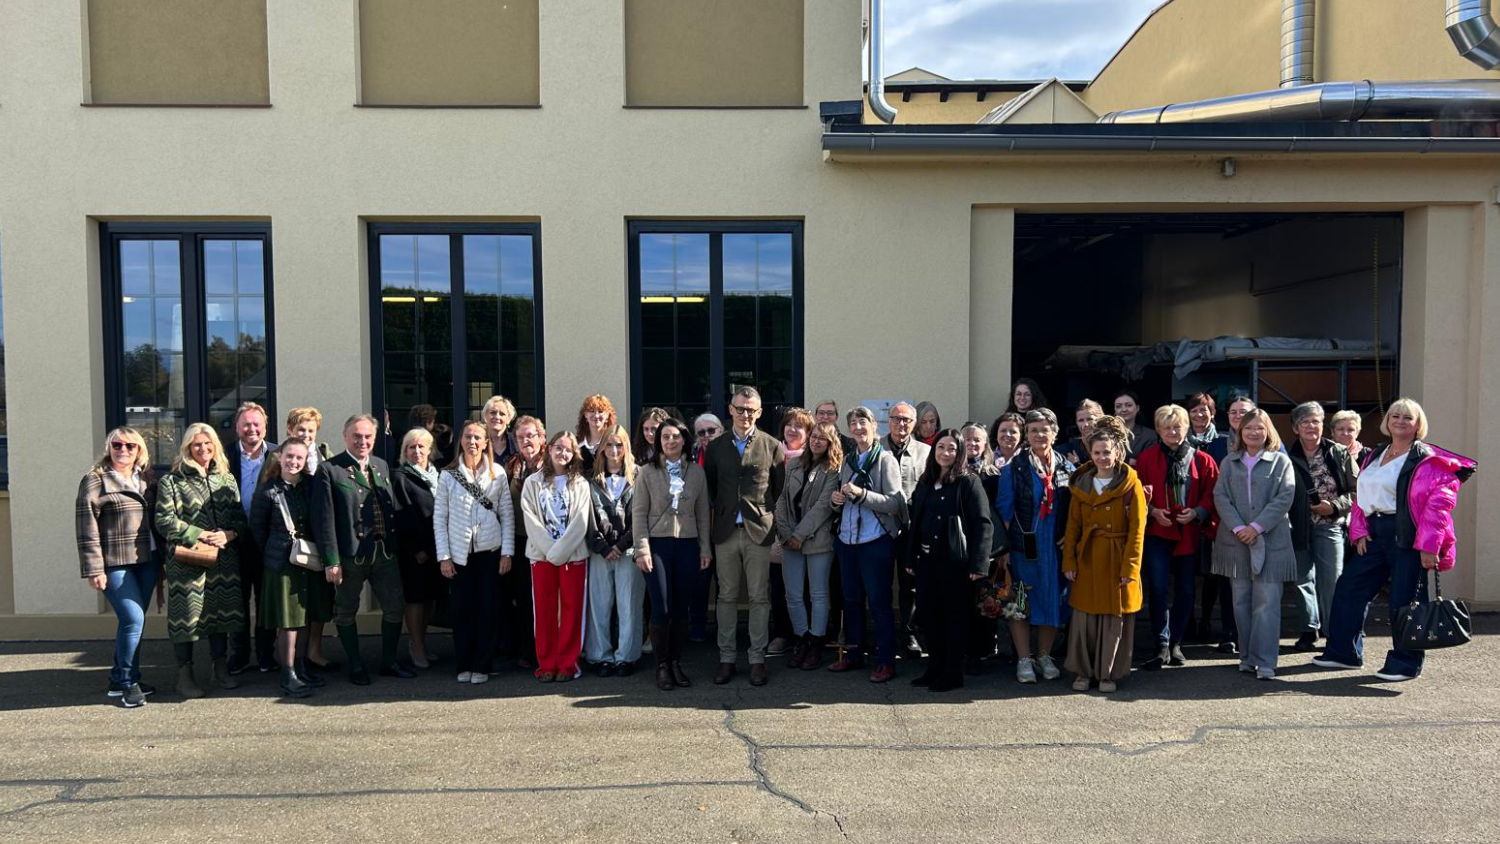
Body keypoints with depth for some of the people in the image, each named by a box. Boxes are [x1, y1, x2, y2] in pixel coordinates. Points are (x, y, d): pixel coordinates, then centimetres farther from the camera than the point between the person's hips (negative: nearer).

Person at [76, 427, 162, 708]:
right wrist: (94, 569, -14)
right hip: (115, 564, -5)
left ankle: (121, 678, 23)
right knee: (133, 619, -11)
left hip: (147, 562, 5)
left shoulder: (147, 479, 12)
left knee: (132, 620, 11)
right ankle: (127, 682, 4)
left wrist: (162, 559, 11)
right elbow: (87, 529, -9)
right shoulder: (94, 481, -4)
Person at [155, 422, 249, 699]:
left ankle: (221, 670, 23)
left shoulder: (226, 479, 13)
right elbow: (164, 521, -9)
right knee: (186, 614, 0)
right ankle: (185, 675, 13)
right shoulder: (172, 481, -1)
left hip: (224, 558, 4)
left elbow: (240, 516, 11)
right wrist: (201, 535, -15)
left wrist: (229, 534, -10)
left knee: (221, 612, 10)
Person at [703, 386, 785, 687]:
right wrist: (721, 511, 7)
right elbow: (709, 488, 13)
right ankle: (726, 658, 16)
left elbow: (780, 489, 6)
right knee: (727, 597, 8)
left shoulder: (772, 446, 2)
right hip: (726, 532, 2)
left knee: (759, 598, 3)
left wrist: (768, 517, 4)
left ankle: (757, 659, 12)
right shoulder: (715, 447, 7)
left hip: (759, 531, -1)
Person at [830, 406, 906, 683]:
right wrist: (836, 499, -1)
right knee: (851, 600, 14)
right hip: (847, 540, 6)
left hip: (876, 542, -6)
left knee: (879, 602, -1)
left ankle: (886, 661, 9)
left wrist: (861, 494, -22)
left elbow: (895, 503, -12)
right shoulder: (848, 460, 12)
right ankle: (853, 654, 26)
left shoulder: (885, 459, -7)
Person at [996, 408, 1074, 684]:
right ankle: (1023, 659, 13)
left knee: (1052, 600, 9)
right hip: (1023, 546, -3)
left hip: (1055, 547, 3)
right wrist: (1005, 547, -8)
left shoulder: (1067, 469, 7)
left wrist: (1068, 537, -2)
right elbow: (1003, 510, -3)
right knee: (1021, 602, 1)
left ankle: (1045, 657, 24)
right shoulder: (1013, 469, -2)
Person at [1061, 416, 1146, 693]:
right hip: (1087, 562, 3)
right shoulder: (1081, 484, 5)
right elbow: (1072, 527, 6)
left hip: (1117, 562, -2)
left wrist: (1130, 567, -12)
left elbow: (1137, 531, -7)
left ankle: (1108, 673, 20)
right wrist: (1069, 562, 0)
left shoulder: (1131, 485, -4)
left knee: (1115, 620, 5)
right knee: (1084, 618, 5)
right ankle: (1083, 671, 20)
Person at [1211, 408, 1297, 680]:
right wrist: (1237, 527, -11)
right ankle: (1247, 657, 16)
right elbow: (1220, 496, 2)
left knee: (1267, 602, -6)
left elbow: (1284, 498, -6)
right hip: (1235, 540, 3)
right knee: (1241, 601, 8)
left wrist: (1257, 527, -13)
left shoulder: (1281, 461, 3)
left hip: (1271, 540, -3)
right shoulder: (1229, 462, 11)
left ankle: (1265, 661, -3)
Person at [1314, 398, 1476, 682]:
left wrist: (1428, 546, -20)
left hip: (1407, 538, -7)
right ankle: (1344, 652, 18)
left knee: (1404, 601, -2)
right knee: (1348, 590, 7)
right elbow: (1361, 496, 17)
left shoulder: (1428, 460, -6)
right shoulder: (1373, 456, 15)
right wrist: (1359, 531, 3)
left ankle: (1406, 663, 12)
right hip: (1375, 536, 7)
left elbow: (1438, 503, -14)